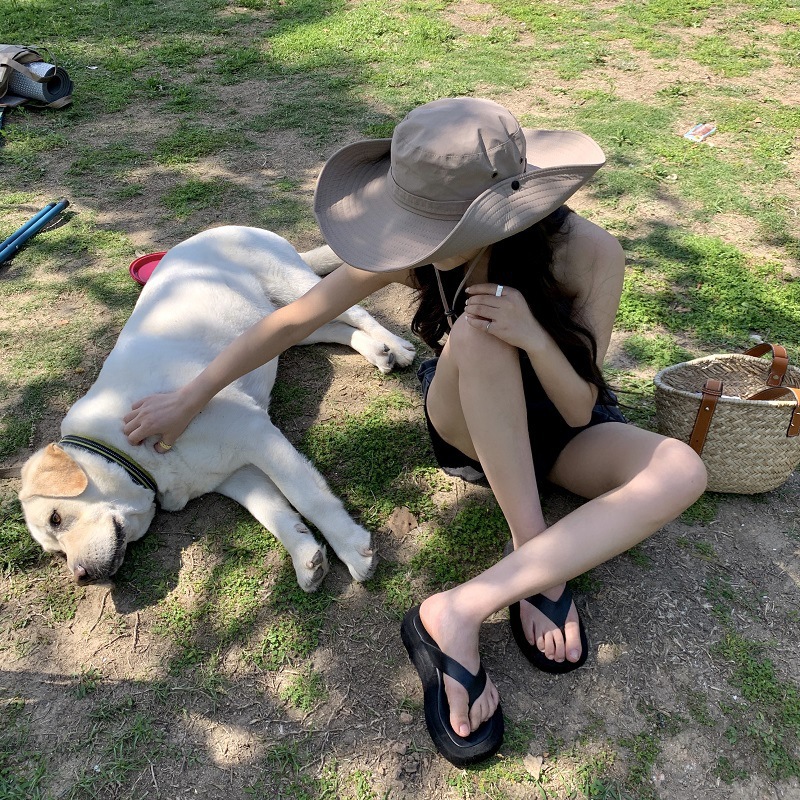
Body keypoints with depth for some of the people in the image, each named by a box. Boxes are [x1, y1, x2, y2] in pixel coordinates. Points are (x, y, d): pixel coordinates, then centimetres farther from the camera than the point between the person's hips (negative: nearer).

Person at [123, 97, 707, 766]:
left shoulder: (589, 255, -26)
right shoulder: (420, 249, -23)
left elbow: (579, 410, -20)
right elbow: (294, 320, -14)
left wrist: (533, 336, -40)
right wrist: (188, 400, -9)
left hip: (561, 426, 1)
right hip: (470, 426, 0)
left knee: (682, 472, -30)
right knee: (477, 334, -36)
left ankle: (461, 612, -35)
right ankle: (539, 568, -25)